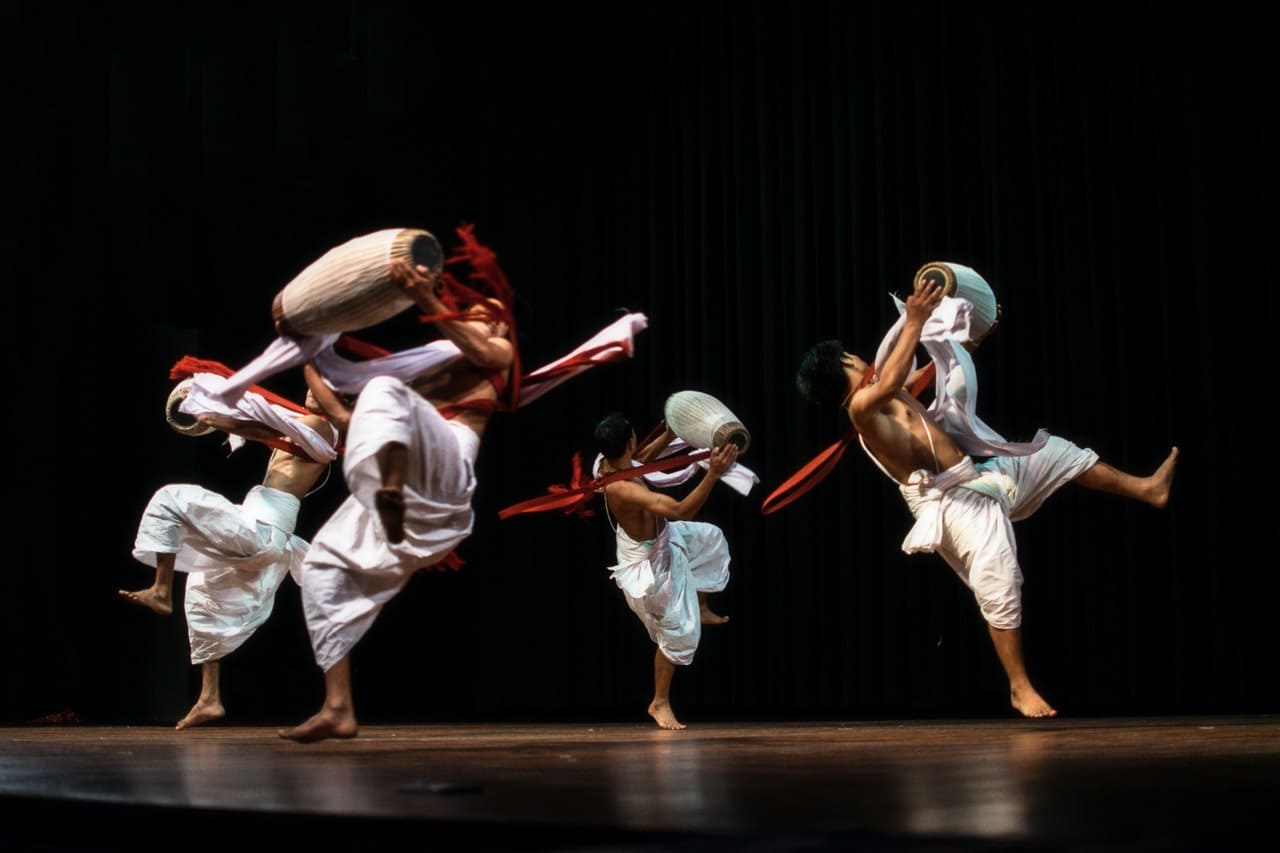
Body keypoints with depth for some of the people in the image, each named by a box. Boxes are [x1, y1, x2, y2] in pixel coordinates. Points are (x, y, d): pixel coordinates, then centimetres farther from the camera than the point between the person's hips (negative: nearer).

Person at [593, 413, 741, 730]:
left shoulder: (606, 464, -16)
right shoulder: (621, 488, -44)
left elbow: (637, 461, 11)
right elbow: (679, 511, -52)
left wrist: (667, 437, 6)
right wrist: (713, 475, -55)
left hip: (658, 539, 9)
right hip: (649, 563, -9)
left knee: (710, 539, 29)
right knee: (676, 632, 7)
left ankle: (701, 609, 48)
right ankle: (660, 703, 25)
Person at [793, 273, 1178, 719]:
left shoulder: (880, 394, 10)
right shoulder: (862, 408, -21)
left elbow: (943, 368, 27)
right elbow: (890, 382, -43)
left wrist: (974, 338, 22)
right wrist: (914, 322, -40)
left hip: (979, 474, 10)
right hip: (952, 503, -10)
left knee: (1055, 453, 17)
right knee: (1000, 589, -13)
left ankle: (1146, 488, 30)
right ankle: (1020, 687, 2)